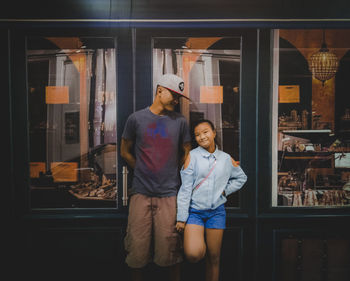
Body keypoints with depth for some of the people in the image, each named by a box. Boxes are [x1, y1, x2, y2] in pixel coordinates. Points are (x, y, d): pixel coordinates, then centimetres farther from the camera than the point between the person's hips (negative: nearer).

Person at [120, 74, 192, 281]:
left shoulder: (180, 121, 5)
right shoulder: (136, 118, 3)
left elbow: (186, 153, 14)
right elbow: (125, 151, 12)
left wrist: (171, 173, 7)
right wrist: (144, 171, 10)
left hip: (169, 194, 0)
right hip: (141, 193, 0)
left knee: (169, 248, 4)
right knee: (138, 248, 4)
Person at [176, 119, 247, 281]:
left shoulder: (226, 159, 6)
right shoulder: (192, 156, -4)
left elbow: (241, 178, 24)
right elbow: (185, 188, -6)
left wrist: (226, 190, 7)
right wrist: (181, 218, -8)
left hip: (216, 212, 3)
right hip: (194, 211, -3)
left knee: (214, 258, 8)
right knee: (193, 254, -20)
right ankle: (200, 243, 13)